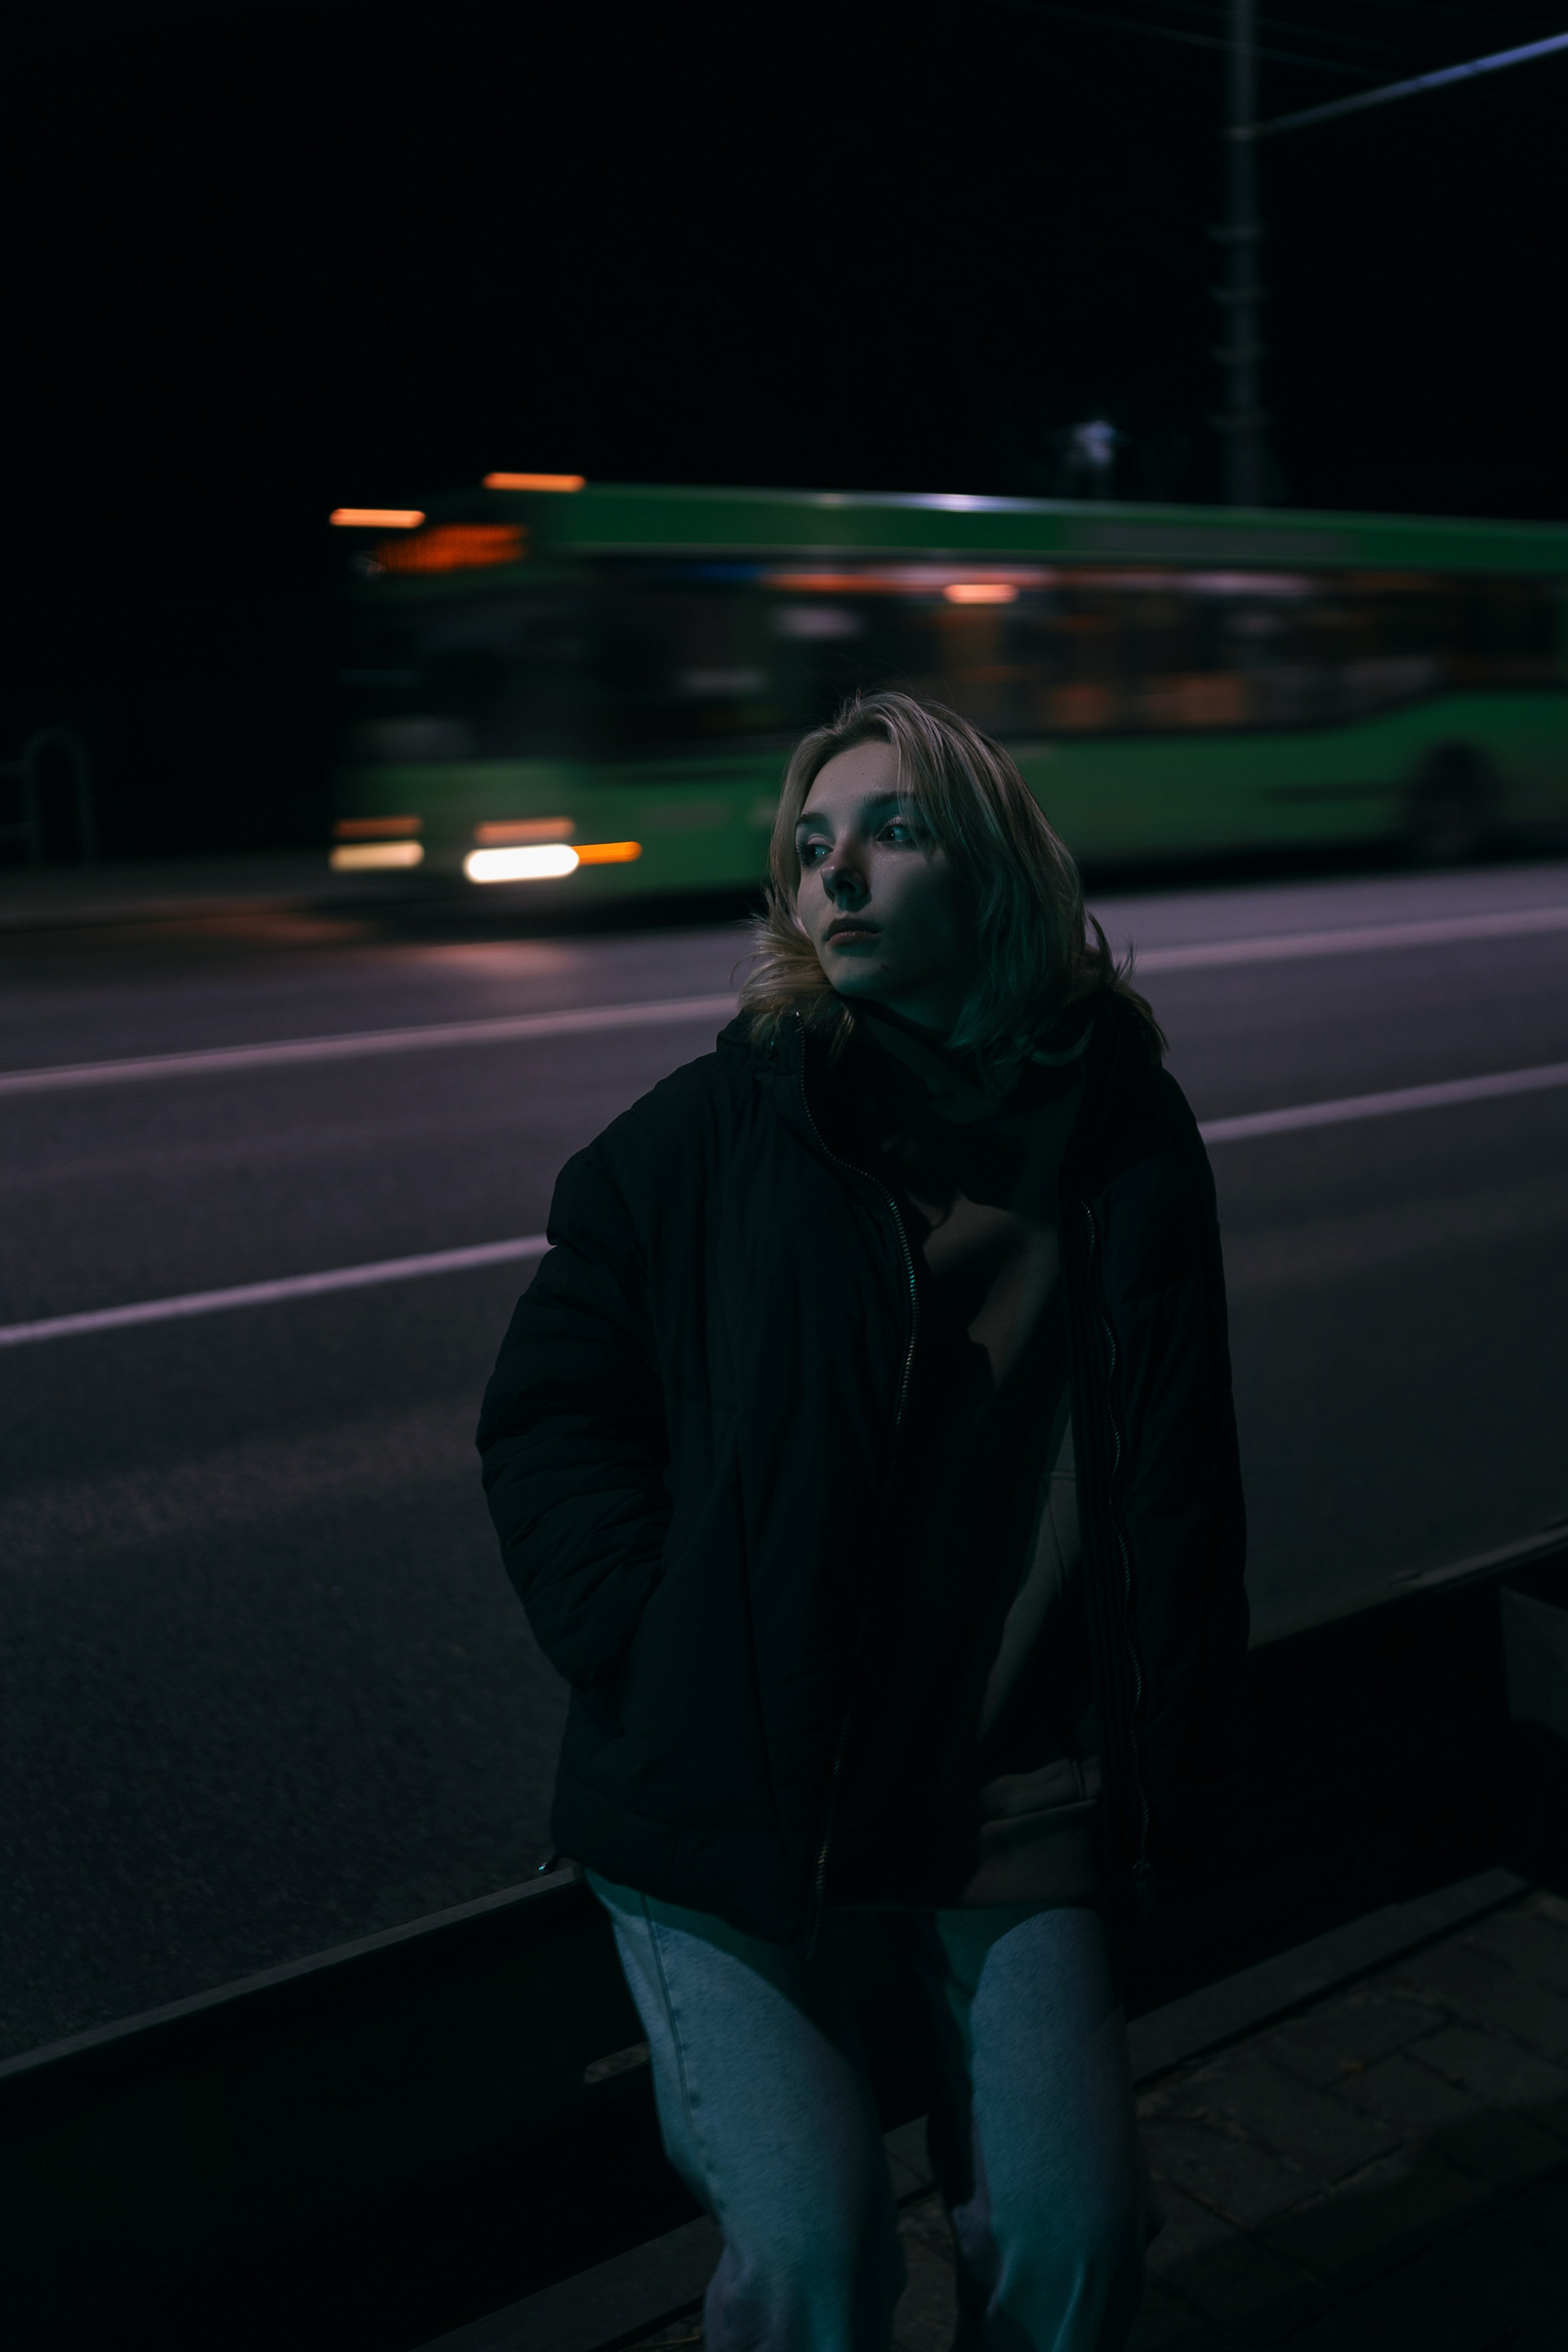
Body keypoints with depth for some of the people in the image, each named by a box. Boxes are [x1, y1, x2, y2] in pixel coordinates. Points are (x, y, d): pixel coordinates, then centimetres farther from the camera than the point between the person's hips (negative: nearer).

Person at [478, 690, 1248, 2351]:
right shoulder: (704, 1137, -3)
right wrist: (657, 1678, -8)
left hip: (1010, 1805, 2)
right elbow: (546, 1418, 2)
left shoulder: (1120, 1137, 2)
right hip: (726, 1785, -1)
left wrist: (1164, 1777, 7)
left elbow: (1179, 1483, 9)